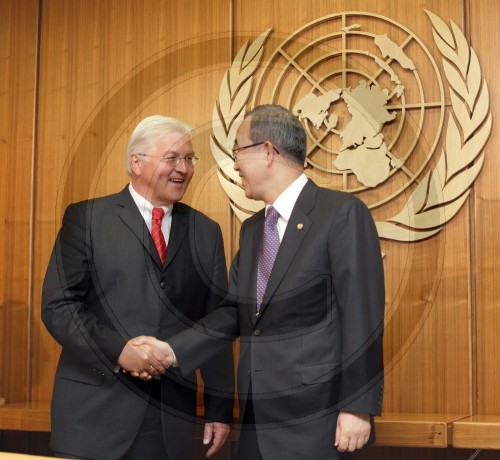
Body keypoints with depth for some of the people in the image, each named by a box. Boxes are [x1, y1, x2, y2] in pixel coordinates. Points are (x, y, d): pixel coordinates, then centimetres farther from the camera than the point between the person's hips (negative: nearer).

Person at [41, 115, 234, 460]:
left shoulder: (206, 231, 10)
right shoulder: (86, 218, 0)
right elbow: (58, 305, -6)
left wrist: (220, 408, 6)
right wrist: (117, 350, -20)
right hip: (96, 412, -3)